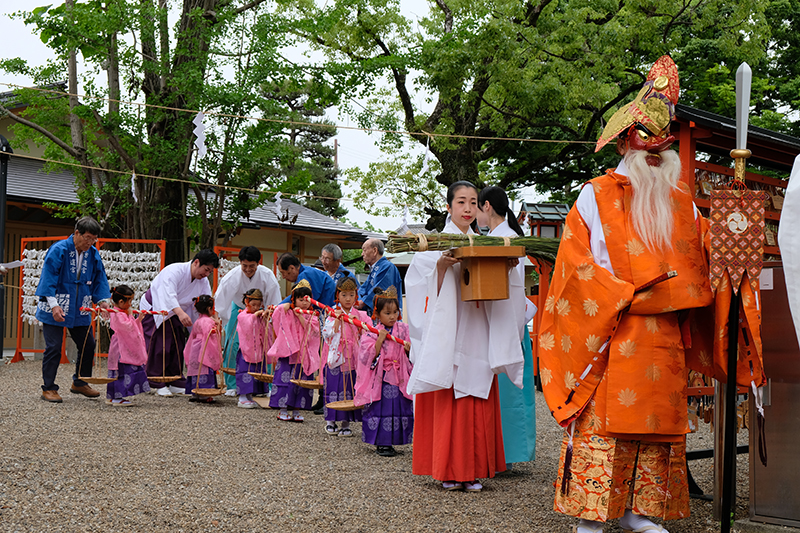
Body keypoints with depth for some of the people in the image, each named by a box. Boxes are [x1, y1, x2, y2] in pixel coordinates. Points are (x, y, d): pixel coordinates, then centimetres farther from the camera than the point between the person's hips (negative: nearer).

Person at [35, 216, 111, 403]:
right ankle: (48, 388, 4)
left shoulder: (93, 254, 4)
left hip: (80, 310, 6)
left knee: (88, 345, 8)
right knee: (53, 348, -6)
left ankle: (79, 383, 25)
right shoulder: (58, 250, -13)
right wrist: (54, 305, -24)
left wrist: (102, 300, -5)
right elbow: (48, 278, -16)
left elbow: (99, 279, 10)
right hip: (54, 310, -6)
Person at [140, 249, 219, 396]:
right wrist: (180, 313, -60)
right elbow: (169, 294, -45)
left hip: (175, 314, 7)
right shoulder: (174, 271, -30)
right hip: (154, 309, -7)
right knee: (159, 347, -13)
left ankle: (176, 383, 12)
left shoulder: (203, 282, -6)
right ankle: (158, 384, -6)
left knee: (178, 347, 2)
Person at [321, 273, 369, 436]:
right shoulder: (333, 314, 1)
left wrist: (358, 323, -10)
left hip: (353, 358, 2)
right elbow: (326, 334, -9)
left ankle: (345, 423, 12)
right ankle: (330, 421, 14)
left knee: (350, 389, 4)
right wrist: (337, 320, -18)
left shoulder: (360, 315, 8)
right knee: (334, 387, 0)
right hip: (336, 357, -2)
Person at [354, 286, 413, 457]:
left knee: (399, 409, 4)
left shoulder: (404, 330, 5)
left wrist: (410, 349, -14)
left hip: (400, 378, 3)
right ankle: (381, 443, 8)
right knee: (381, 409, -2)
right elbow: (369, 357, -11)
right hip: (380, 378, -3)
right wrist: (380, 340, -18)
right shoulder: (372, 333, -3)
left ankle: (390, 442, 14)